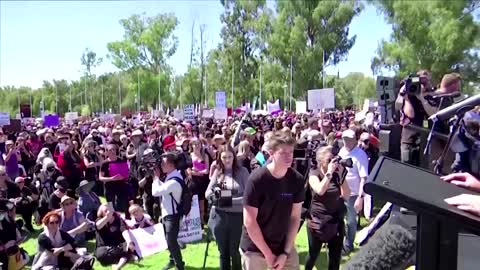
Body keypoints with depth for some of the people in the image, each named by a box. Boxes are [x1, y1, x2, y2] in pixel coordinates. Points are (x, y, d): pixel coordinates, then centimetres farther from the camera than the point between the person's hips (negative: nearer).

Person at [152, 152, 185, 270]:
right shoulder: (170, 176, 2)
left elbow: (155, 192, -28)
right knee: (169, 240, 22)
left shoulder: (174, 181, -29)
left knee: (171, 242, -2)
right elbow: (163, 188, 17)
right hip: (166, 213, 10)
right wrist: (157, 178, 3)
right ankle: (172, 260, 41)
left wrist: (156, 177, -14)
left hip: (172, 215, -10)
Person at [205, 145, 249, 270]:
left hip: (237, 216, -3)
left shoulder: (242, 171, -6)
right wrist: (214, 193, -17)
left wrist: (231, 201, -22)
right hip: (219, 217, 3)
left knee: (235, 252, 10)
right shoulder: (217, 172, 4)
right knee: (223, 252, 17)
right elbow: (207, 193, 5)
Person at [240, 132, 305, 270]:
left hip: (284, 246, 3)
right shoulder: (256, 179, -18)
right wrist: (268, 254, -12)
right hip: (255, 248, -3)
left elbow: (295, 217, -2)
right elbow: (249, 221, -16)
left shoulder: (297, 180, -7)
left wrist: (285, 252, -6)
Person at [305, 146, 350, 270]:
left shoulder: (337, 175, 3)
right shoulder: (314, 174, -7)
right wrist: (329, 172, -24)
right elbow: (320, 190, -26)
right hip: (318, 222, -3)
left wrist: (341, 175, -14)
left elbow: (346, 196, -5)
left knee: (336, 257, 9)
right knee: (313, 255, 11)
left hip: (336, 222, 3)